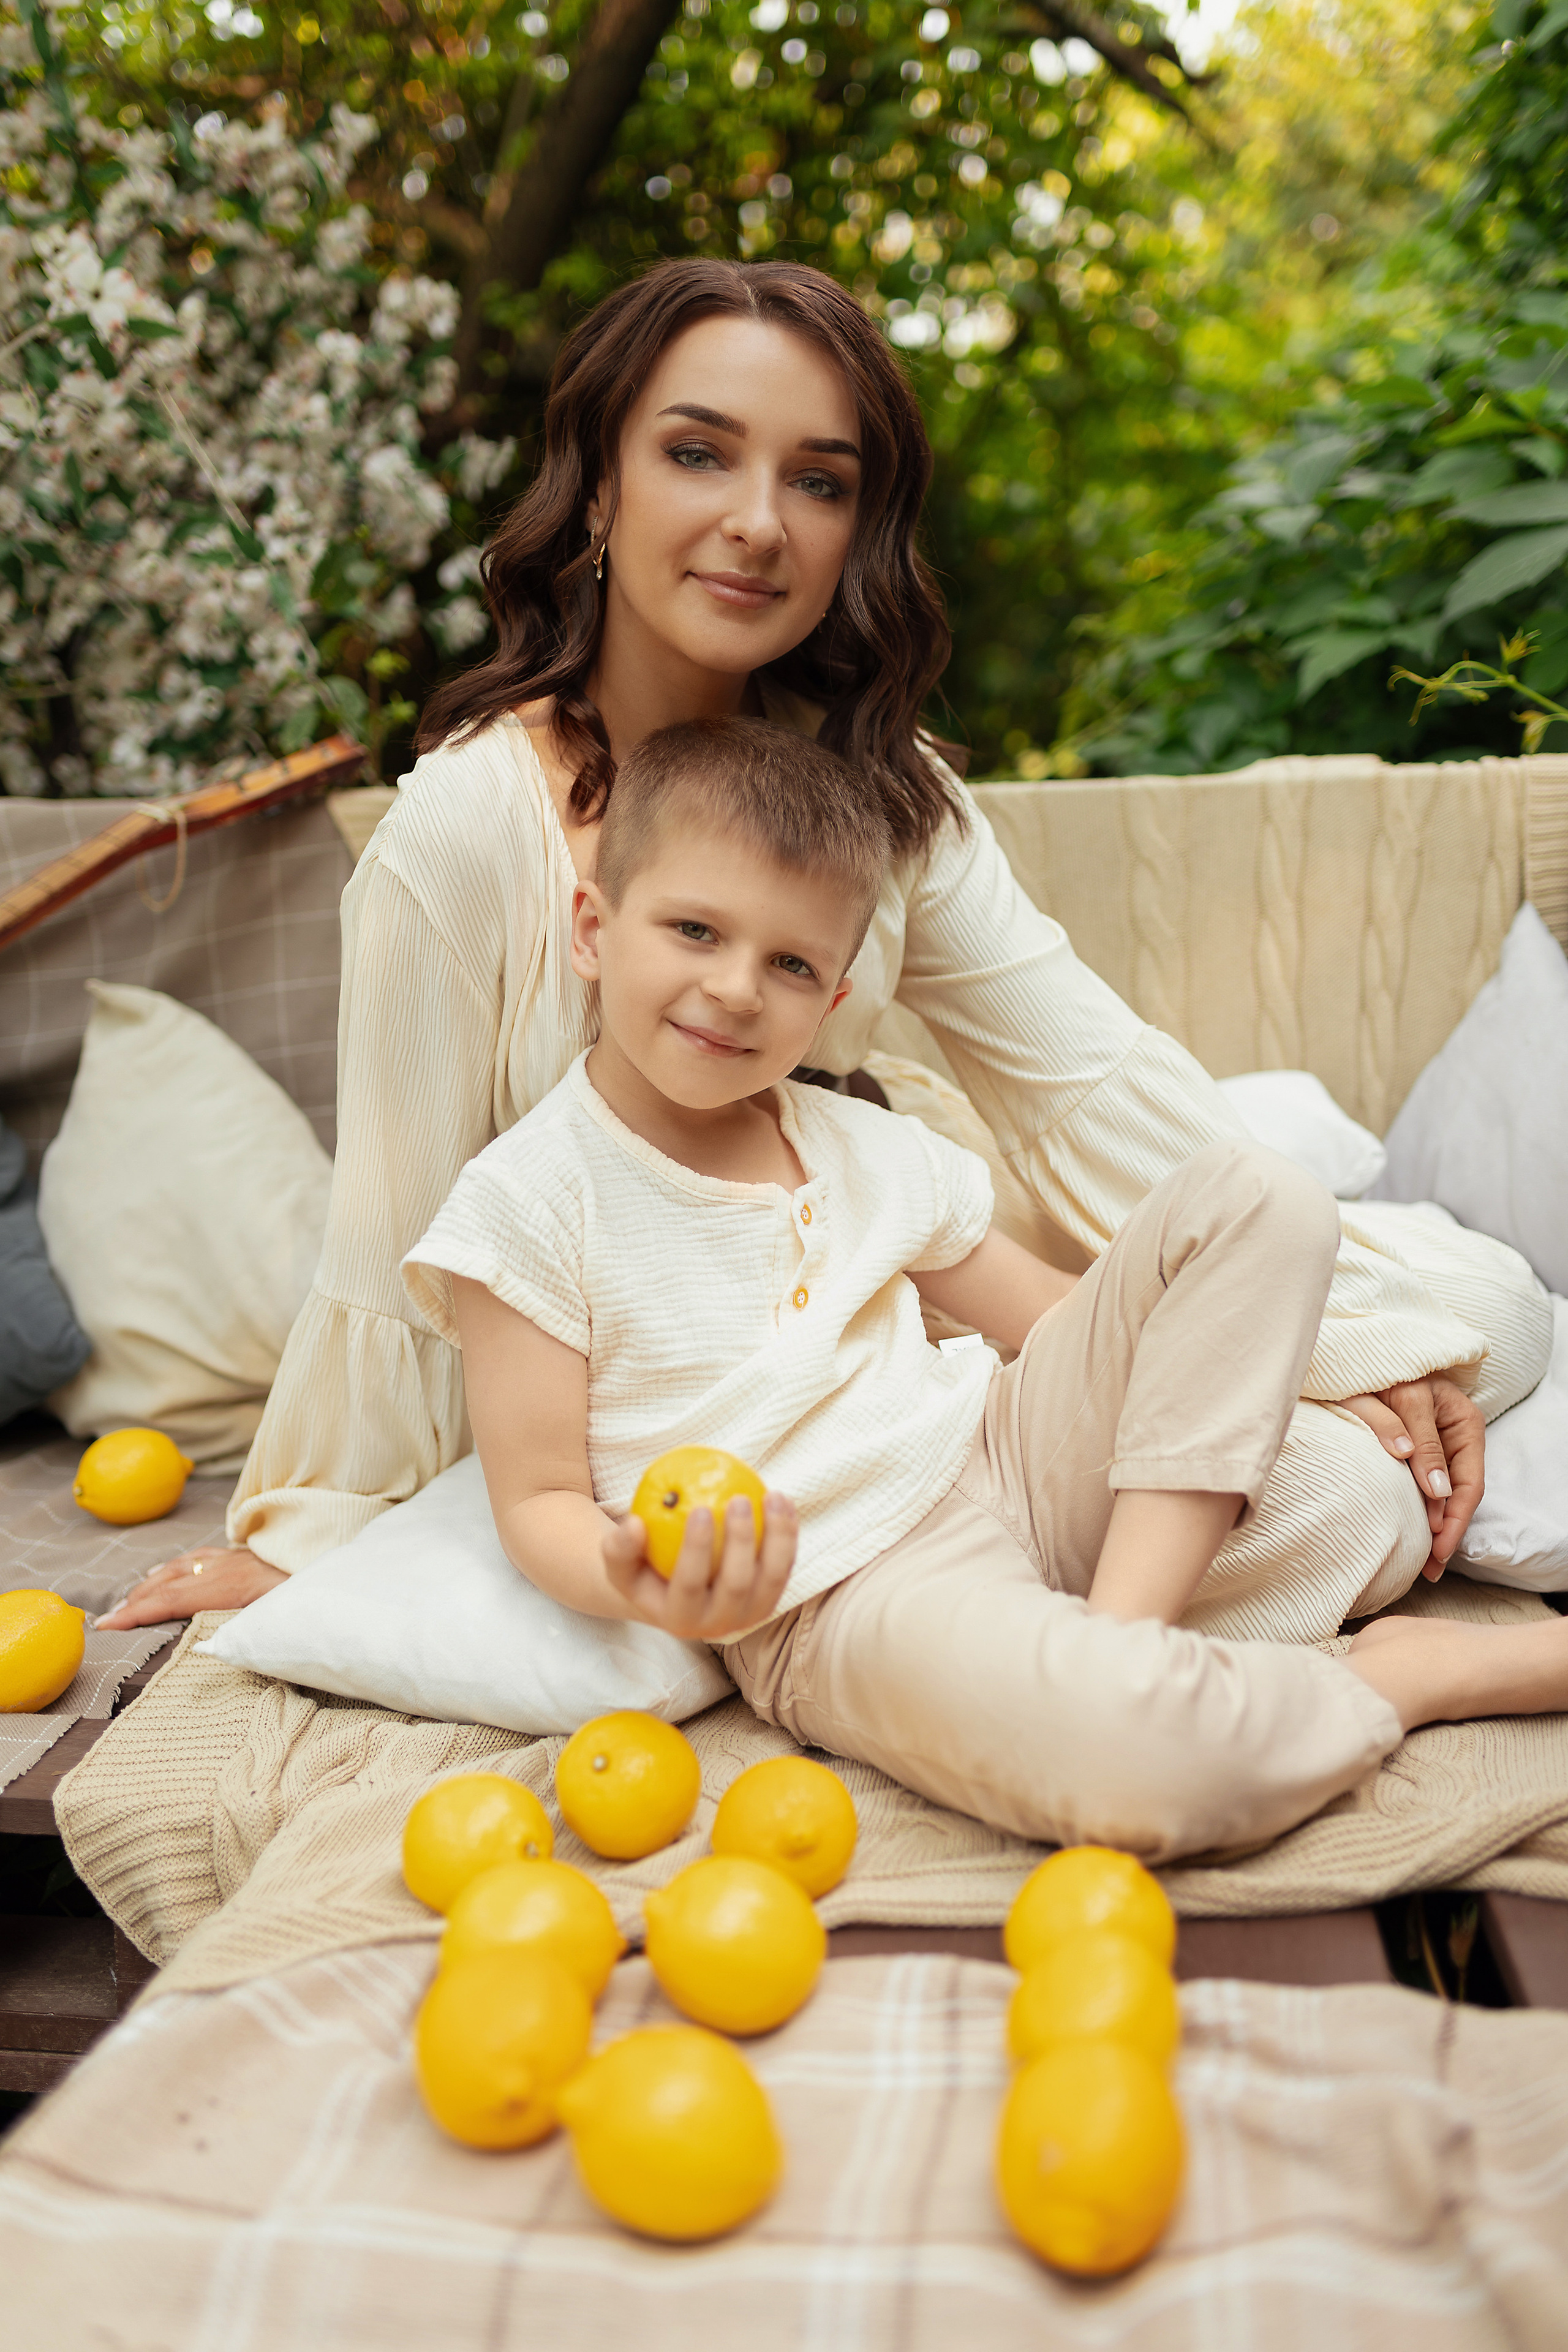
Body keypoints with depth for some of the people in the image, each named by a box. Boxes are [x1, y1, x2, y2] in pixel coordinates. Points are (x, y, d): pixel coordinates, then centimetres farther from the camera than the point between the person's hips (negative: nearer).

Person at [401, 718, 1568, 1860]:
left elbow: (1060, 1317, 14)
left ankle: (1125, 1628, -14)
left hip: (1004, 1464, 7)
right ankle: (1408, 1673, -5)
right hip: (837, 1602, -6)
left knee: (1257, 1195, -1)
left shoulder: (866, 1152, 10)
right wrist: (643, 1589, -29)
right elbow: (540, 1498, -5)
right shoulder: (530, 1203, -6)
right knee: (1130, 1765, -38)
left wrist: (1326, 1372, 6)